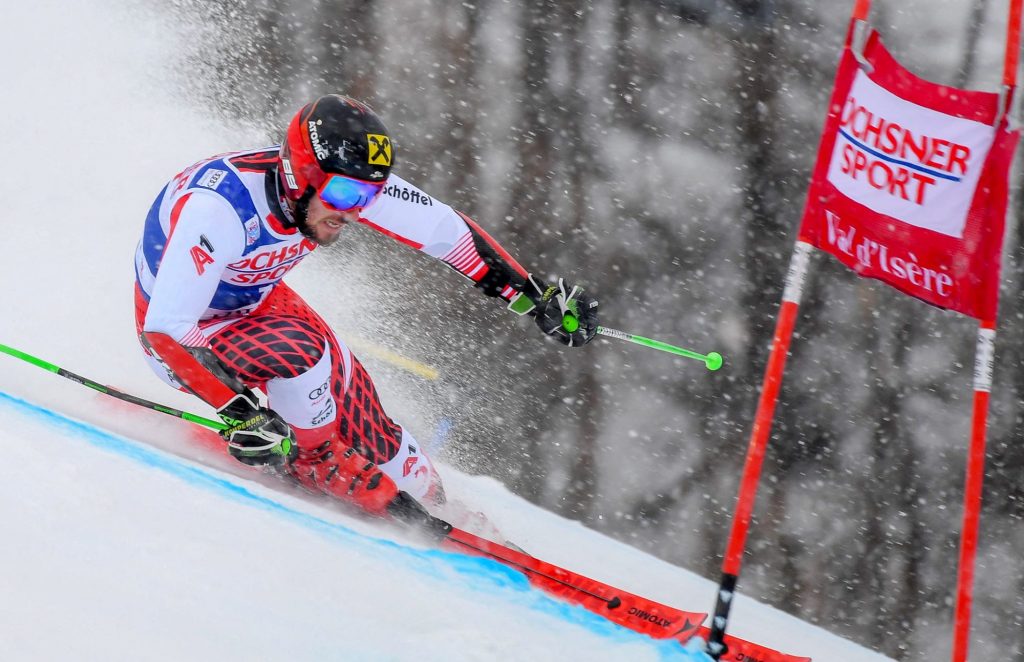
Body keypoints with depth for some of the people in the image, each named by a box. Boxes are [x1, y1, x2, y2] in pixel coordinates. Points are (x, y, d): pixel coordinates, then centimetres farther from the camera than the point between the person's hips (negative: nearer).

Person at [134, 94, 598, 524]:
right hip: (179, 333, -6)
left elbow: (445, 229, -9)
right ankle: (316, 461, -4)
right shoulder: (220, 207, -40)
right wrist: (240, 415, -46)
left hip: (257, 300, 6)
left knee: (351, 403, -5)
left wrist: (538, 296, -10)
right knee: (299, 351, -31)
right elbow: (166, 329, -41)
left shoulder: (346, 180, -21)